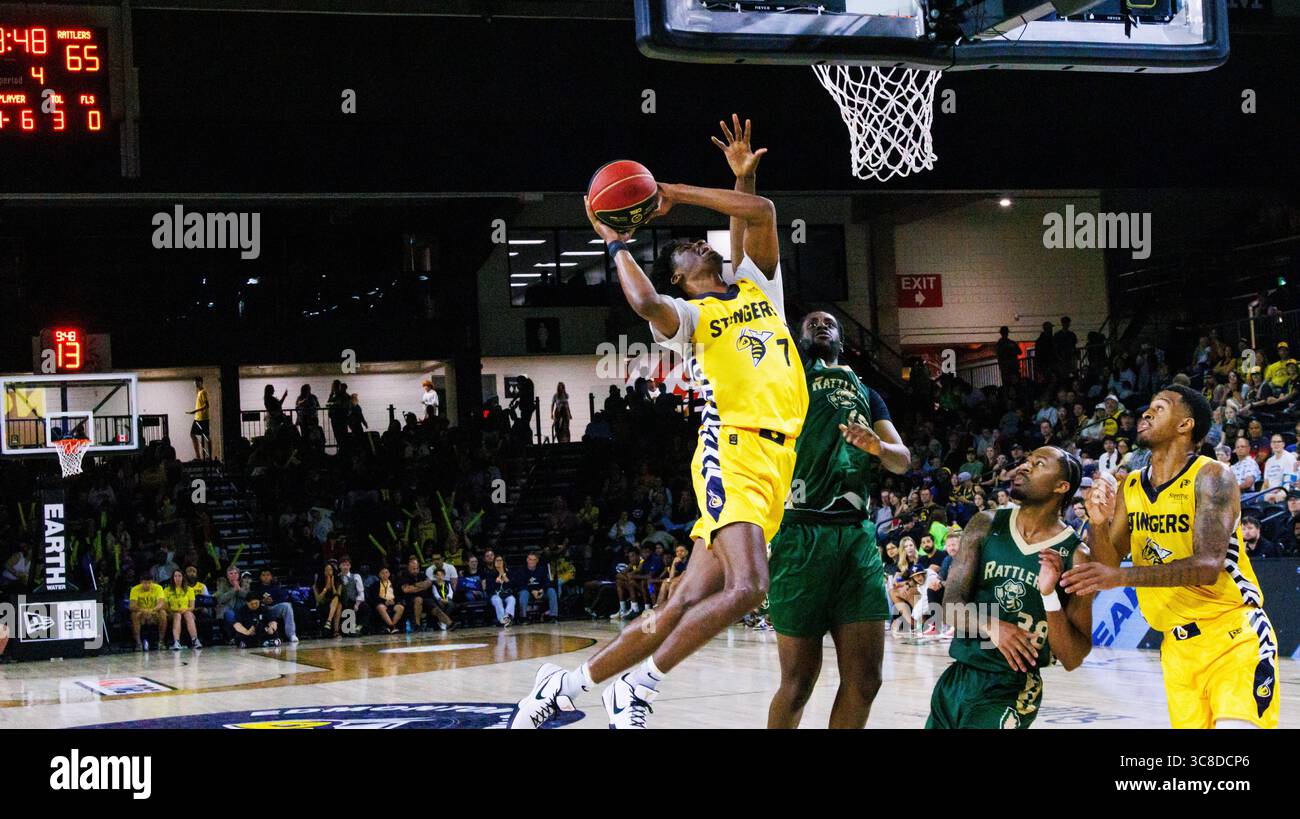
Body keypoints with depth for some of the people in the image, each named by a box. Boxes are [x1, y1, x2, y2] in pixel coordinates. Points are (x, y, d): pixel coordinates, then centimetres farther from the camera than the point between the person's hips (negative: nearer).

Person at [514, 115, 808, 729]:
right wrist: (616, 244, -3)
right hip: (733, 453, -6)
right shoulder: (687, 315, 4)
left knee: (686, 606, 2)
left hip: (776, 461, 6)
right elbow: (646, 302, -19)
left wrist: (678, 192, 12)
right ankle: (637, 688, -14)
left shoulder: (758, 288, 24)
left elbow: (761, 215, 14)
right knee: (746, 587, -26)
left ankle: (566, 685, 11)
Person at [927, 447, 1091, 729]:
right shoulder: (986, 526, 3)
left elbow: (1072, 660, -9)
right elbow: (952, 604, -4)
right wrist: (991, 627, -25)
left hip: (1013, 689, -4)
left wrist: (1049, 595, -24)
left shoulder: (1076, 557, -7)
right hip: (955, 678, 4)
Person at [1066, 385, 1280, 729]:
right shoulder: (1129, 490, 7)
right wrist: (1098, 523, -17)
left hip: (1235, 636, -6)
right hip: (1178, 645, 6)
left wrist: (1121, 576, -36)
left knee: (1235, 722, -24)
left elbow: (1208, 566, -26)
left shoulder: (1212, 478, -13)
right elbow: (1108, 566, 4)